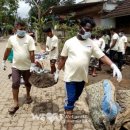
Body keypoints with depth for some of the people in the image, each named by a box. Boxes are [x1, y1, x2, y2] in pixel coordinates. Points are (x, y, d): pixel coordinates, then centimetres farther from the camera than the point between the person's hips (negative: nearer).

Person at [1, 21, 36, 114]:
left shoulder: (29, 39, -11)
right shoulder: (11, 38, -2)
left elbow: (32, 53, -14)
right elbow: (8, 50, 9)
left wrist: (33, 65, -18)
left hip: (27, 66, -1)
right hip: (15, 66, 1)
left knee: (28, 83, 16)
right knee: (15, 84, -3)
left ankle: (28, 95, 43)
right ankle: (16, 104, 6)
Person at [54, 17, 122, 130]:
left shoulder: (91, 43, -2)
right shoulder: (69, 42, -7)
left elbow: (102, 56, -7)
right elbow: (62, 58, 1)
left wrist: (114, 66, -21)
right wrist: (57, 71, 6)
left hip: (82, 77, 4)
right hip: (70, 76, -3)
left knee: (75, 97, 20)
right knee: (71, 99, -2)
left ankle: (68, 108, 47)